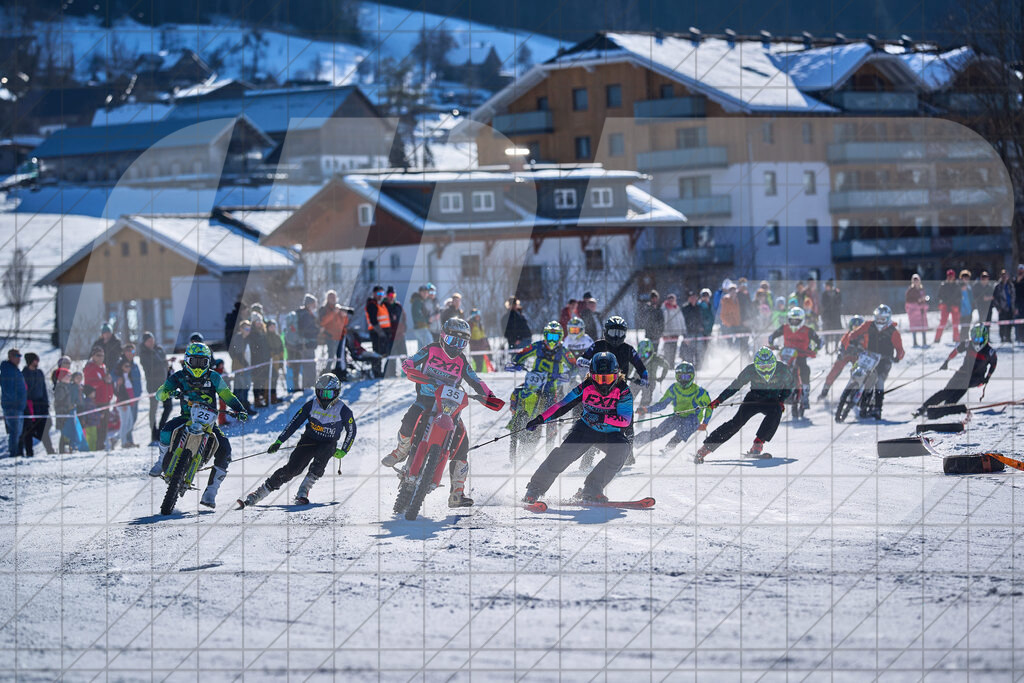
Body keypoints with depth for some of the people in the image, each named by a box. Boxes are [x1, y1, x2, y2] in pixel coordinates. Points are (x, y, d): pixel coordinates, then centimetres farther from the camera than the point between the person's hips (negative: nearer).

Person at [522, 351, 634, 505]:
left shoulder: (623, 391, -17)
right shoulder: (586, 387, -13)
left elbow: (627, 421, -24)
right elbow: (563, 405, -6)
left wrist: (602, 418, -37)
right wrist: (541, 419, -15)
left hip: (610, 434, 0)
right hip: (586, 429, 0)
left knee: (623, 449, -31)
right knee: (566, 453, -24)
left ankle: (591, 490, -23)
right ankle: (536, 488, -11)